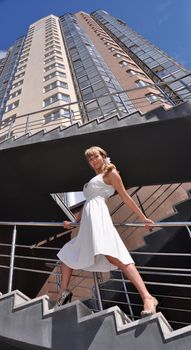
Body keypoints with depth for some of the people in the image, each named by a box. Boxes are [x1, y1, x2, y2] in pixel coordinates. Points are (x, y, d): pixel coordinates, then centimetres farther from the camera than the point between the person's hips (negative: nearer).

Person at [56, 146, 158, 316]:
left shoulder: (110, 172, 8)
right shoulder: (93, 180, 31)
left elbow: (125, 197, 4)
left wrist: (143, 218, 1)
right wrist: (74, 222, 34)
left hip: (98, 215, -9)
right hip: (87, 222, 9)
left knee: (113, 255, -27)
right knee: (67, 254, 15)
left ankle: (147, 298, -29)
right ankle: (64, 292, 24)